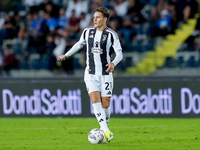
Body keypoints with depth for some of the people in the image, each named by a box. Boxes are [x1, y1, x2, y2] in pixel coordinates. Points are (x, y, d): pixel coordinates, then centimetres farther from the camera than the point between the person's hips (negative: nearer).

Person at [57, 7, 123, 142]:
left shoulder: (111, 35, -5)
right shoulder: (87, 32, 6)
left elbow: (119, 53, -9)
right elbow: (80, 44, 26)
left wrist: (113, 63, -30)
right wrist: (66, 55, 34)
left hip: (106, 74, -2)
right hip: (91, 74, 2)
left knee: (105, 104, -3)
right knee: (95, 99, -17)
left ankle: (104, 125, 25)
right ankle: (106, 131, -24)